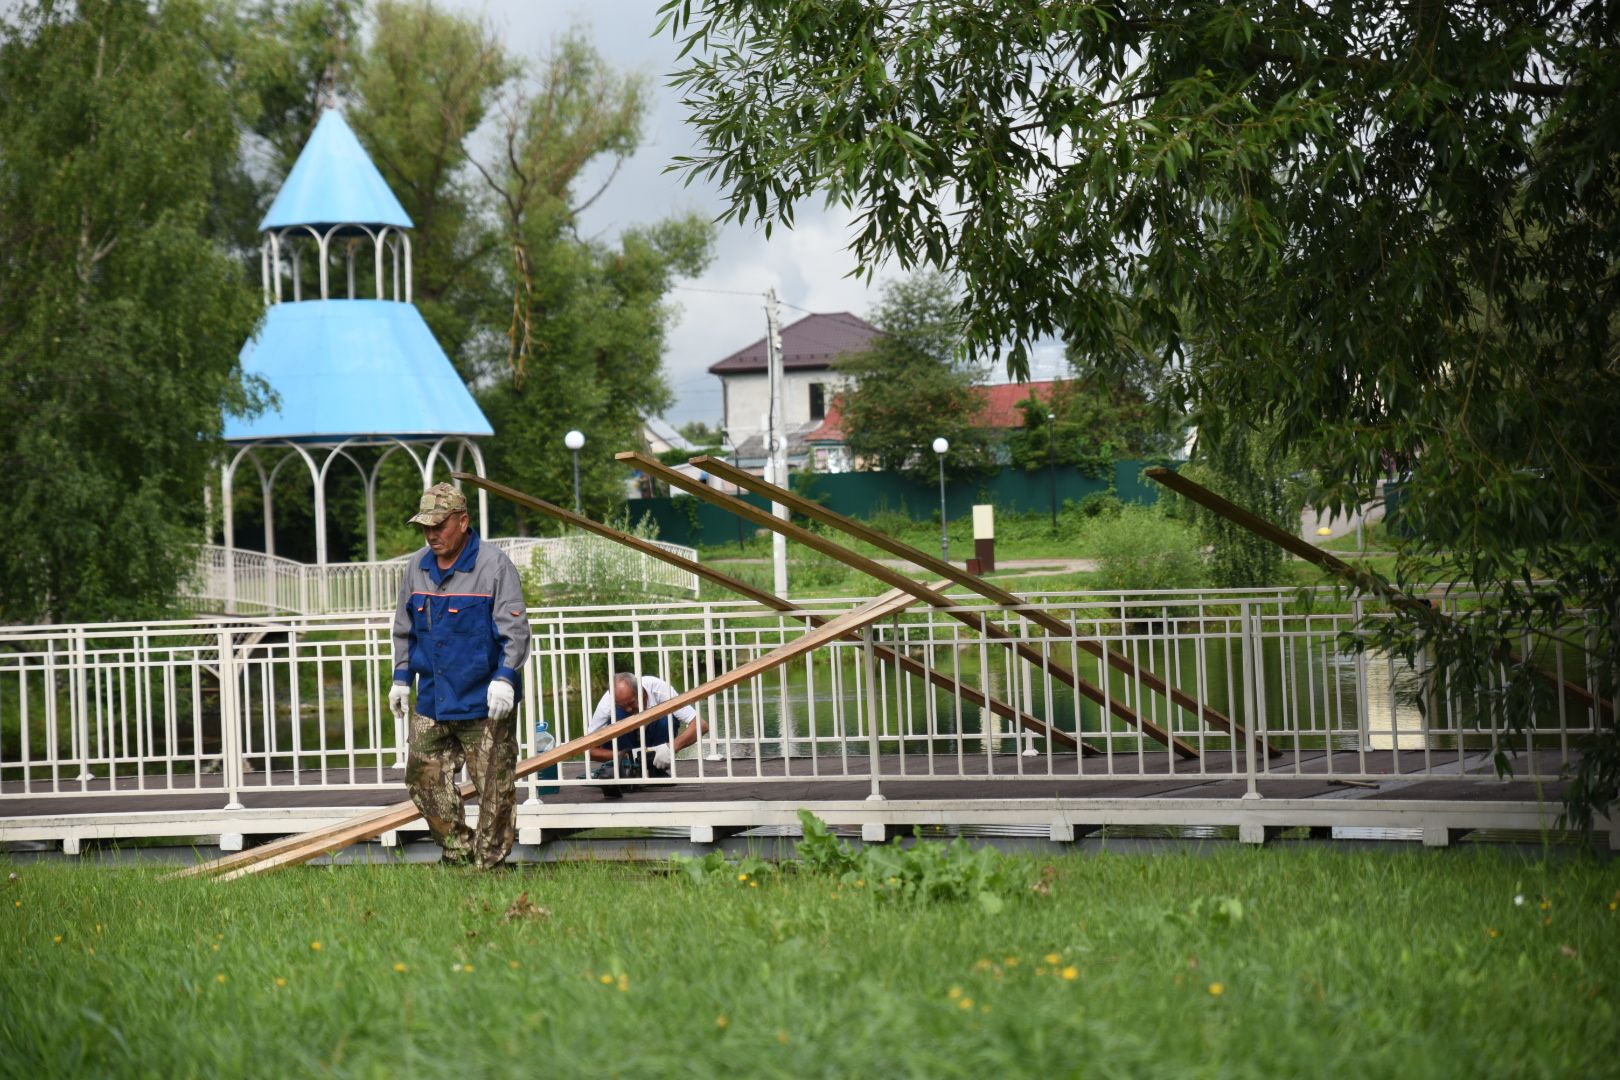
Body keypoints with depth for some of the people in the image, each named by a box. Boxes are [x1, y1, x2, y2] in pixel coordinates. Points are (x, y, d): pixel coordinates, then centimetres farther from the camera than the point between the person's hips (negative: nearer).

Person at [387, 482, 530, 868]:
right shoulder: (417, 568, 10)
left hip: (484, 703, -6)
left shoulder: (494, 566, -9)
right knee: (424, 779, 6)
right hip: (432, 702, 6)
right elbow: (405, 630, 21)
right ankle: (458, 852, 17)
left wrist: (505, 677, -19)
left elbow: (515, 629, -11)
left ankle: (488, 861, 8)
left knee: (493, 787, -1)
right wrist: (401, 678, 18)